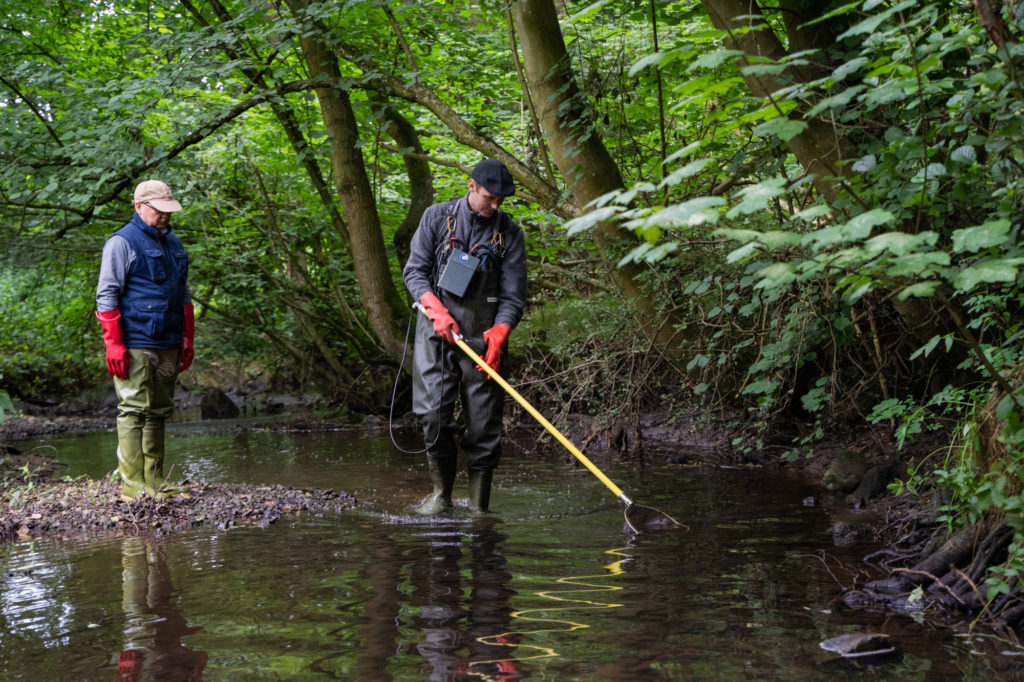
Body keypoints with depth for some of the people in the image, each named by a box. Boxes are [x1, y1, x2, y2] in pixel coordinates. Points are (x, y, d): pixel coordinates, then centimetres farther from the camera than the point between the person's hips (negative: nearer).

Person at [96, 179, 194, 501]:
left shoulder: (173, 243, 18)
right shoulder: (122, 243, -5)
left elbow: (185, 295, 24)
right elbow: (106, 295, -9)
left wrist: (188, 339, 17)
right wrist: (113, 344, -16)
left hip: (167, 345, 7)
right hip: (135, 345, -7)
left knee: (158, 411, 9)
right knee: (134, 410, -7)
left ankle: (154, 479, 14)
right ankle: (132, 482, -5)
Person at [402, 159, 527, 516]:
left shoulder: (509, 232, 3)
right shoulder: (437, 217, 4)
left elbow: (513, 295, 2)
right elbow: (414, 270, 4)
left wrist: (498, 335, -14)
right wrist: (437, 310, -11)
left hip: (483, 334, 0)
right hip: (436, 328, 0)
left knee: (484, 421, -2)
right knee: (433, 409, -9)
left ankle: (479, 506, 6)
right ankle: (441, 493, 5)